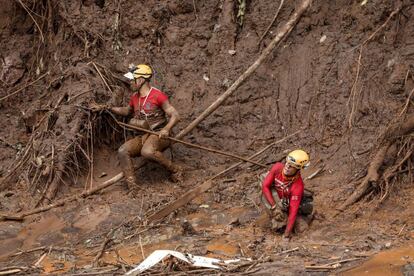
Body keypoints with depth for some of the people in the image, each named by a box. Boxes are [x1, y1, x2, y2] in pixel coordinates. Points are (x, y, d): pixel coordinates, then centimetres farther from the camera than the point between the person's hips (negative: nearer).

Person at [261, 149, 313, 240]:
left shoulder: (298, 185, -34)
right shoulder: (277, 167, -28)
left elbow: (294, 209, -34)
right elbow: (265, 186, -25)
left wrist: (287, 232, -36)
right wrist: (274, 207, -34)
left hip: (287, 202, -1)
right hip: (273, 197, 1)